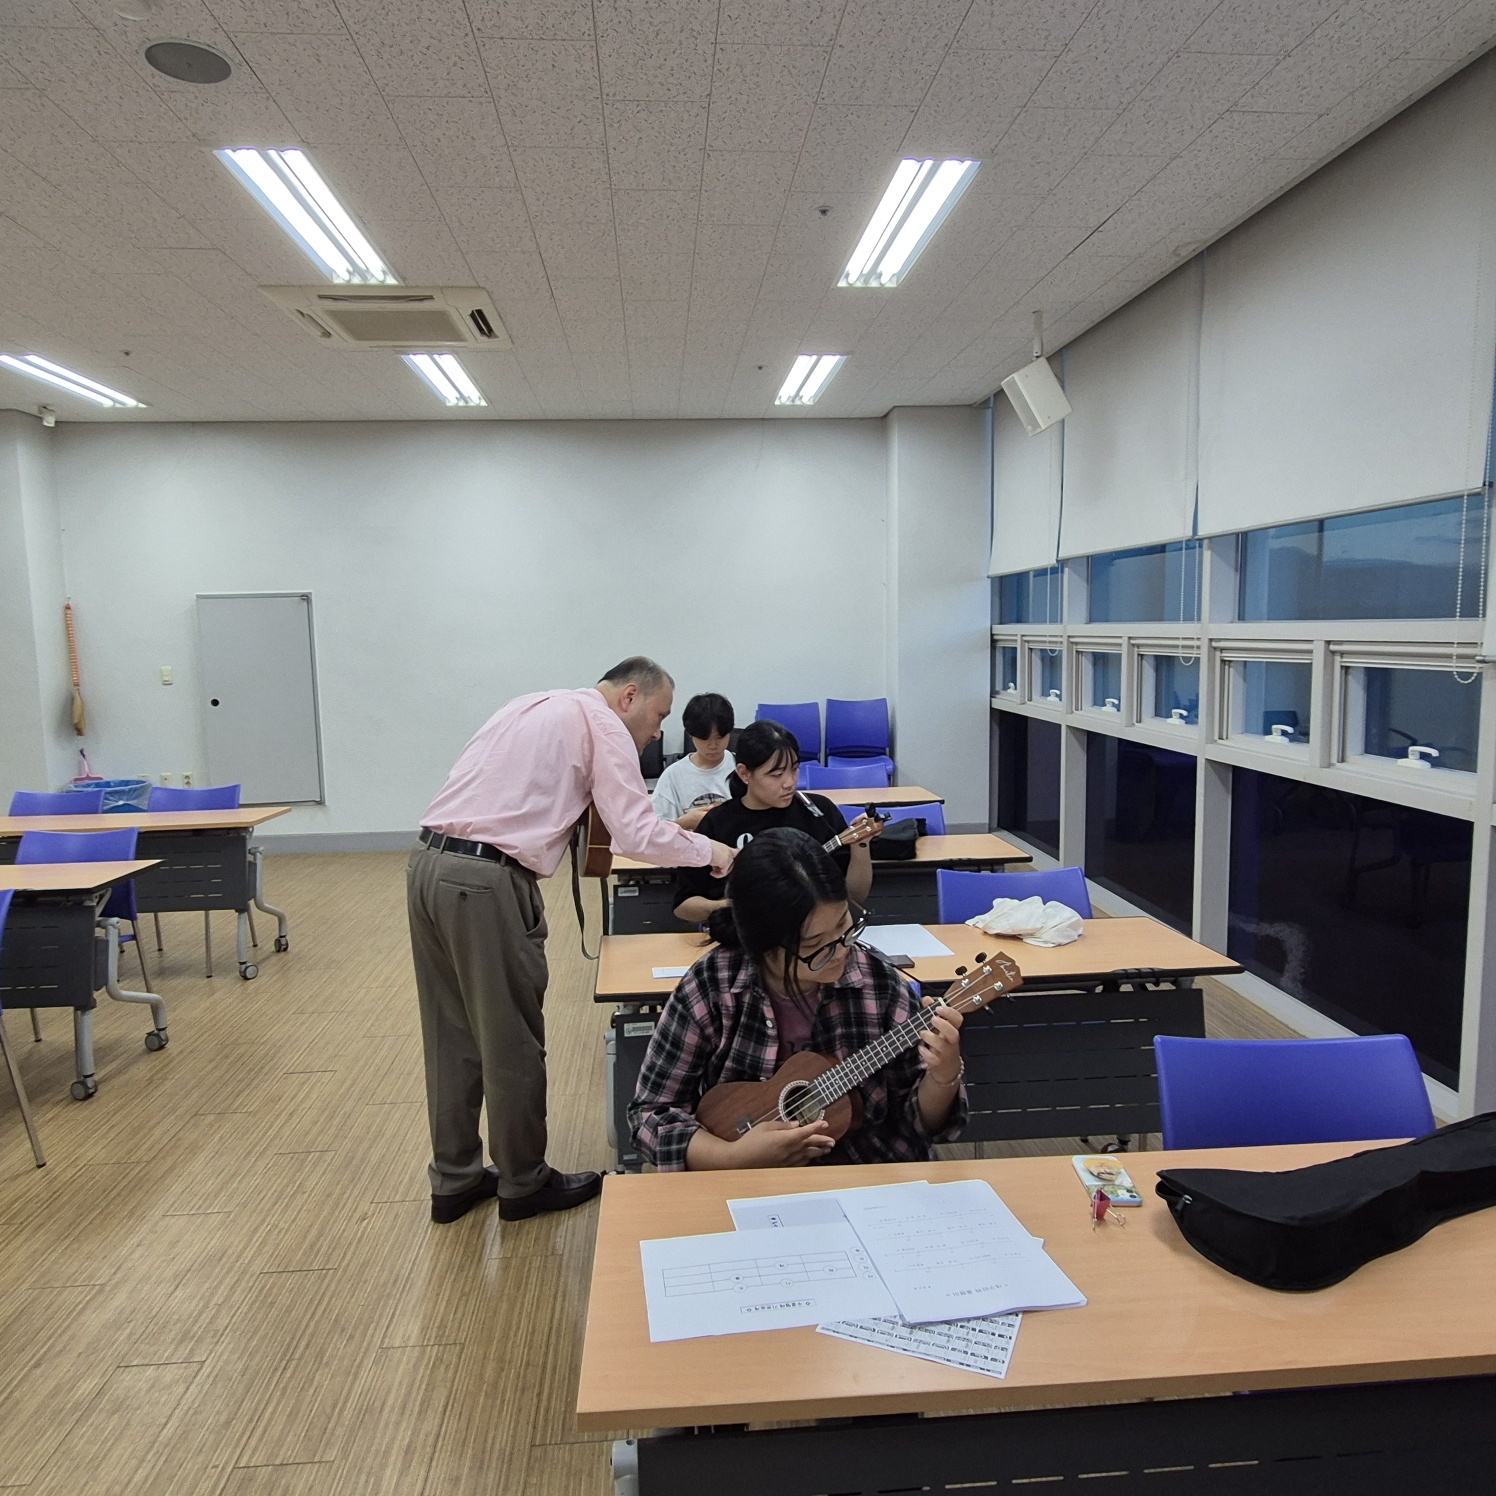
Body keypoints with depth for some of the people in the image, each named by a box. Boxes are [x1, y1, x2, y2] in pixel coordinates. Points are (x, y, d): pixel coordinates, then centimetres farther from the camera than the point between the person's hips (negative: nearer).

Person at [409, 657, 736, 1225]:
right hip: (487, 880, -9)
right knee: (513, 1042, 7)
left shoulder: (534, 706, 23)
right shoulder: (604, 724, -3)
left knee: (452, 1037, 17)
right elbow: (636, 834, -11)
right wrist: (709, 850, 4)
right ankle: (524, 1183, 23)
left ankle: (454, 1179, 29)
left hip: (429, 864, 9)